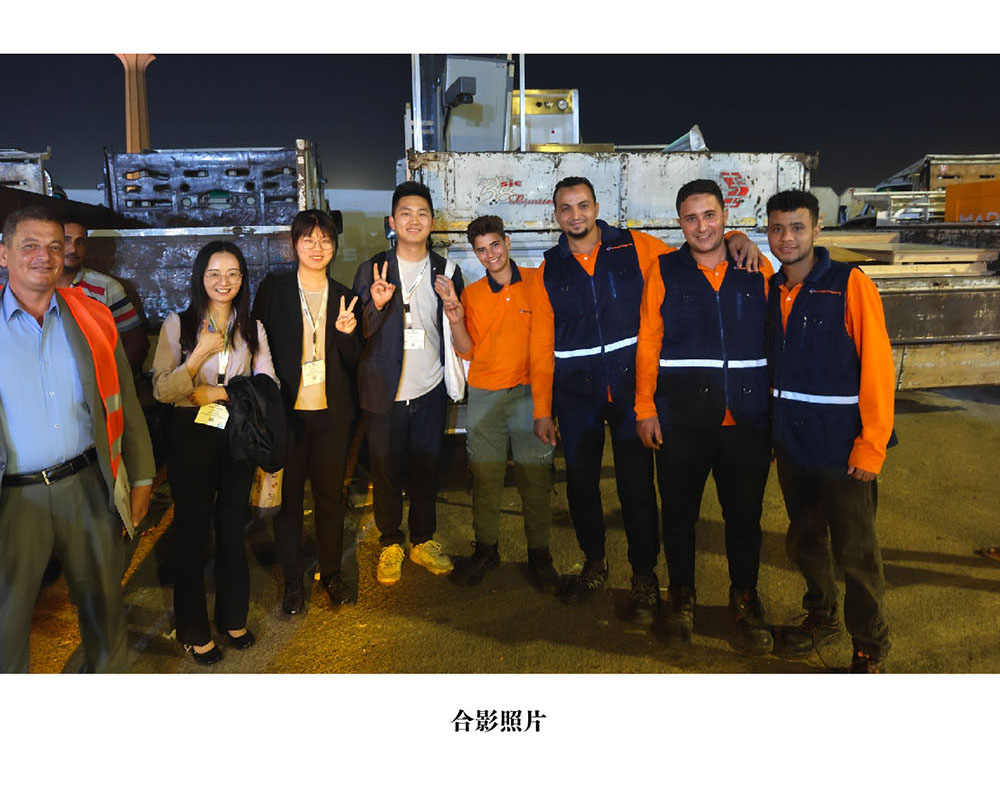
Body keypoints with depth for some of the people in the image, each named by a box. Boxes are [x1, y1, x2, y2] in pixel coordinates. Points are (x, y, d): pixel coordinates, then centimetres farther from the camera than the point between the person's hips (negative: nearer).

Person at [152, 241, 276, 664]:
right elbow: (161, 391, -9)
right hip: (192, 436, -2)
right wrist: (199, 355, -21)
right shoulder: (177, 324, -3)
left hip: (238, 436, 2)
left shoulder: (252, 328, 5)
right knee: (192, 530, 7)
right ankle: (194, 629, 24)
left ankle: (233, 616, 31)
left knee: (232, 527, 13)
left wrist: (219, 394, -13)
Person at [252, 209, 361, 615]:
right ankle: (293, 578, 24)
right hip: (285, 410, -1)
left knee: (330, 495, 10)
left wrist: (347, 333, -14)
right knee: (288, 495, 7)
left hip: (331, 412, 2)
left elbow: (352, 361, 7)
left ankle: (331, 571, 29)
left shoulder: (343, 296, 6)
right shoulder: (274, 288, 0)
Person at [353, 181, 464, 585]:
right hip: (385, 391, -1)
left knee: (426, 469, 11)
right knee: (386, 470, 8)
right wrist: (377, 305, -22)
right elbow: (358, 335, -3)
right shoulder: (372, 270, -1)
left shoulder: (447, 271, 6)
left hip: (429, 390, 2)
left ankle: (423, 540, 30)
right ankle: (390, 544, 27)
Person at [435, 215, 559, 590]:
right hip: (484, 394, 2)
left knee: (535, 475, 2)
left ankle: (539, 552, 16)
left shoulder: (537, 281, 2)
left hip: (529, 391, -2)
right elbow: (467, 351, 6)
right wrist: (455, 316, -9)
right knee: (485, 475, 7)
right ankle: (486, 548, 22)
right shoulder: (471, 294, 7)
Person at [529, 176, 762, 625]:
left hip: (630, 389, -2)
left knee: (636, 485, 0)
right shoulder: (550, 270, 7)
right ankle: (593, 563, 33)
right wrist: (542, 408, 5)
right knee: (580, 482, 11)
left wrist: (733, 239, -9)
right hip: (576, 395, 2)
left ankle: (645, 578, 18)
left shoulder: (635, 247, 2)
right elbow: (542, 344, 6)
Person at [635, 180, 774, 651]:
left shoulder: (759, 271, 6)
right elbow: (648, 343, 1)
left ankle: (745, 599, 31)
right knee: (679, 511, 10)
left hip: (747, 420, 1)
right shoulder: (664, 273, 3)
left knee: (745, 514, 10)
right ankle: (682, 595, 31)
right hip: (681, 420, -1)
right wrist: (645, 407, -4)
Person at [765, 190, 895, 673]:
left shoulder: (851, 285, -10)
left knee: (855, 552, 4)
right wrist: (770, 431, 6)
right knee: (804, 539, 18)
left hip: (842, 446, -5)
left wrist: (872, 444, -17)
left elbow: (877, 366, -13)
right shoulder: (771, 291, 6)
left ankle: (870, 649, 24)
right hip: (791, 443, 5)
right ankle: (822, 617, 41)